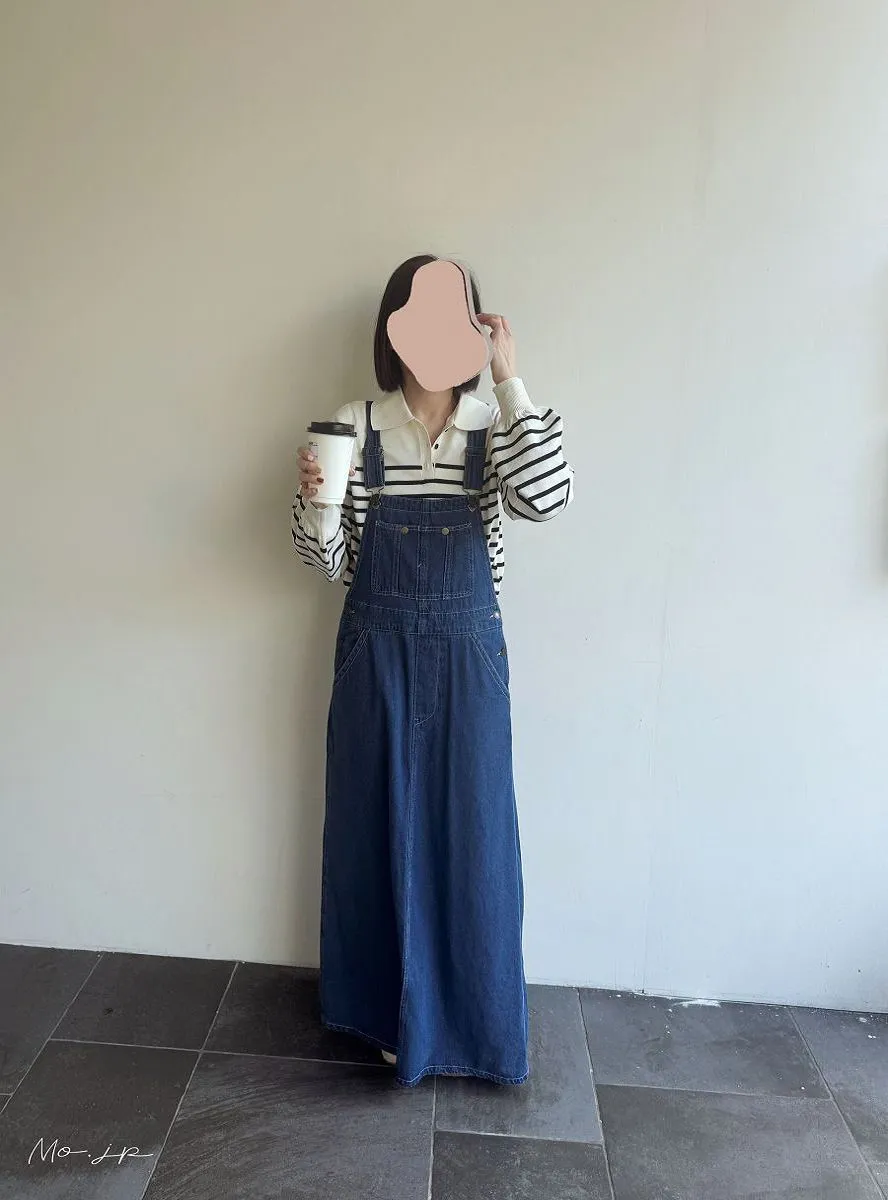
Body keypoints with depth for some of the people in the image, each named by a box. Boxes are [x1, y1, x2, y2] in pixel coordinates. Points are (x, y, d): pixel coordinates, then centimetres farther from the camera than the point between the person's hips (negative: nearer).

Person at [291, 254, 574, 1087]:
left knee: (471, 837, 8)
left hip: (467, 655, 0)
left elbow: (546, 498, -23)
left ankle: (467, 1020, 32)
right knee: (380, 830, 12)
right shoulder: (354, 427, -2)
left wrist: (509, 379, -20)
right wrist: (314, 497, -19)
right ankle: (393, 1013, 35)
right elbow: (329, 562, 0)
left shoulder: (493, 428, -1)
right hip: (377, 653, 1)